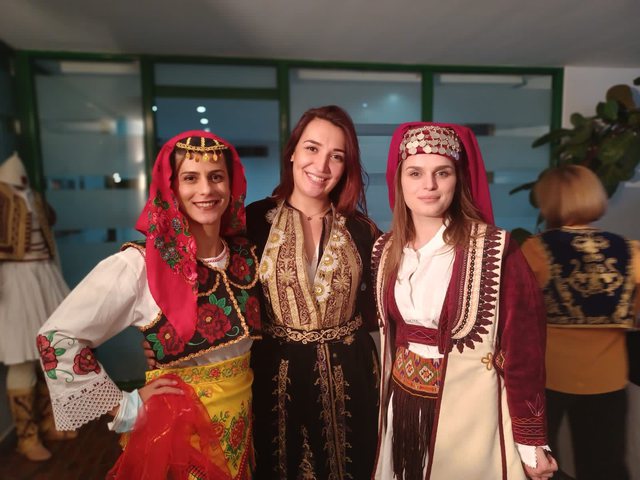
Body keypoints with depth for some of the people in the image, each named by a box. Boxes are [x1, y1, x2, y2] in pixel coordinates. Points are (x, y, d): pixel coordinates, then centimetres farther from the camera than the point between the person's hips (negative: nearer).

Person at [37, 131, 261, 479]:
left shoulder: (246, 253, -5)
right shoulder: (140, 264, -20)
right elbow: (56, 338, -16)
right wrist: (124, 407, -14)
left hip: (243, 418, 5)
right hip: (181, 426, -5)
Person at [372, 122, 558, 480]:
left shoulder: (495, 250, -17)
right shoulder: (386, 250, -2)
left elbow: (524, 349, -13)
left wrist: (531, 441, -9)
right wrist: (392, 391, 10)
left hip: (468, 412, -4)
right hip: (401, 407, 5)